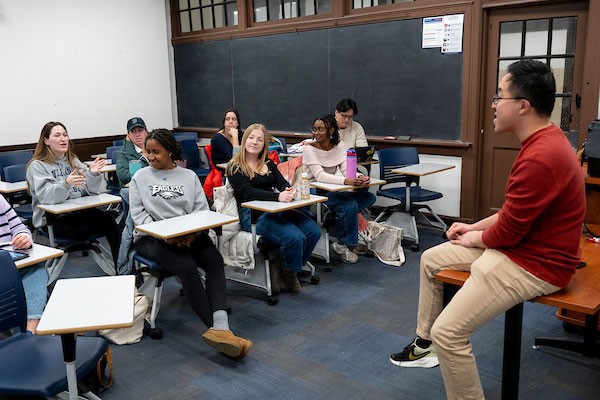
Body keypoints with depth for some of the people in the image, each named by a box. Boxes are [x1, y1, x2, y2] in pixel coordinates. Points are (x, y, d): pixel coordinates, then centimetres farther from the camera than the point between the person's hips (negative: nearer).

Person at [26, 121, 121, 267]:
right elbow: (46, 197, -18)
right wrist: (66, 183, -36)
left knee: (109, 219, -27)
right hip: (52, 219, -5)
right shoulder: (37, 166, -1)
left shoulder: (73, 161, 16)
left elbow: (92, 190, 7)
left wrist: (93, 174, -13)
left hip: (79, 211, 5)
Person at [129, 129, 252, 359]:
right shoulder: (141, 177, 11)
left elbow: (202, 209, 7)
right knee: (187, 267, -32)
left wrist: (191, 232, -15)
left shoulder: (189, 176, 15)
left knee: (215, 260, -29)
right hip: (151, 236, -2)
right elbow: (138, 214, 2)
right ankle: (218, 329, -31)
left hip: (189, 234, 3)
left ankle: (220, 328, -43)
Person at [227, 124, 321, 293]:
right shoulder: (235, 167, 2)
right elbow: (248, 192, -13)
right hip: (253, 215, -6)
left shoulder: (269, 164, 22)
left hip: (277, 210, 6)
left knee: (314, 231, -16)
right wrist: (278, 196, -27)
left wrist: (289, 191, -19)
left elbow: (282, 183, 8)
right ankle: (289, 272, 0)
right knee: (295, 237, -28)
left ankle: (289, 269, 3)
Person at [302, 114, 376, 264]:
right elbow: (319, 176, -26)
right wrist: (346, 181, -42)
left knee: (369, 197, -9)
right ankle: (341, 245, -10)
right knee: (350, 205, -27)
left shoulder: (339, 146, 4)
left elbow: (346, 169, -8)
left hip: (331, 189, 6)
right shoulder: (309, 149, -13)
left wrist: (360, 177, -32)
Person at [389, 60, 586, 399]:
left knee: (448, 332, -18)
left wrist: (474, 238, -2)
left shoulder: (539, 158, -31)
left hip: (535, 263, -11)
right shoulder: (546, 139, 5)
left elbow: (507, 232, -23)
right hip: (523, 243, 11)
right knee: (431, 259, 18)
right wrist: (475, 227, 9)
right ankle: (424, 343, 30)